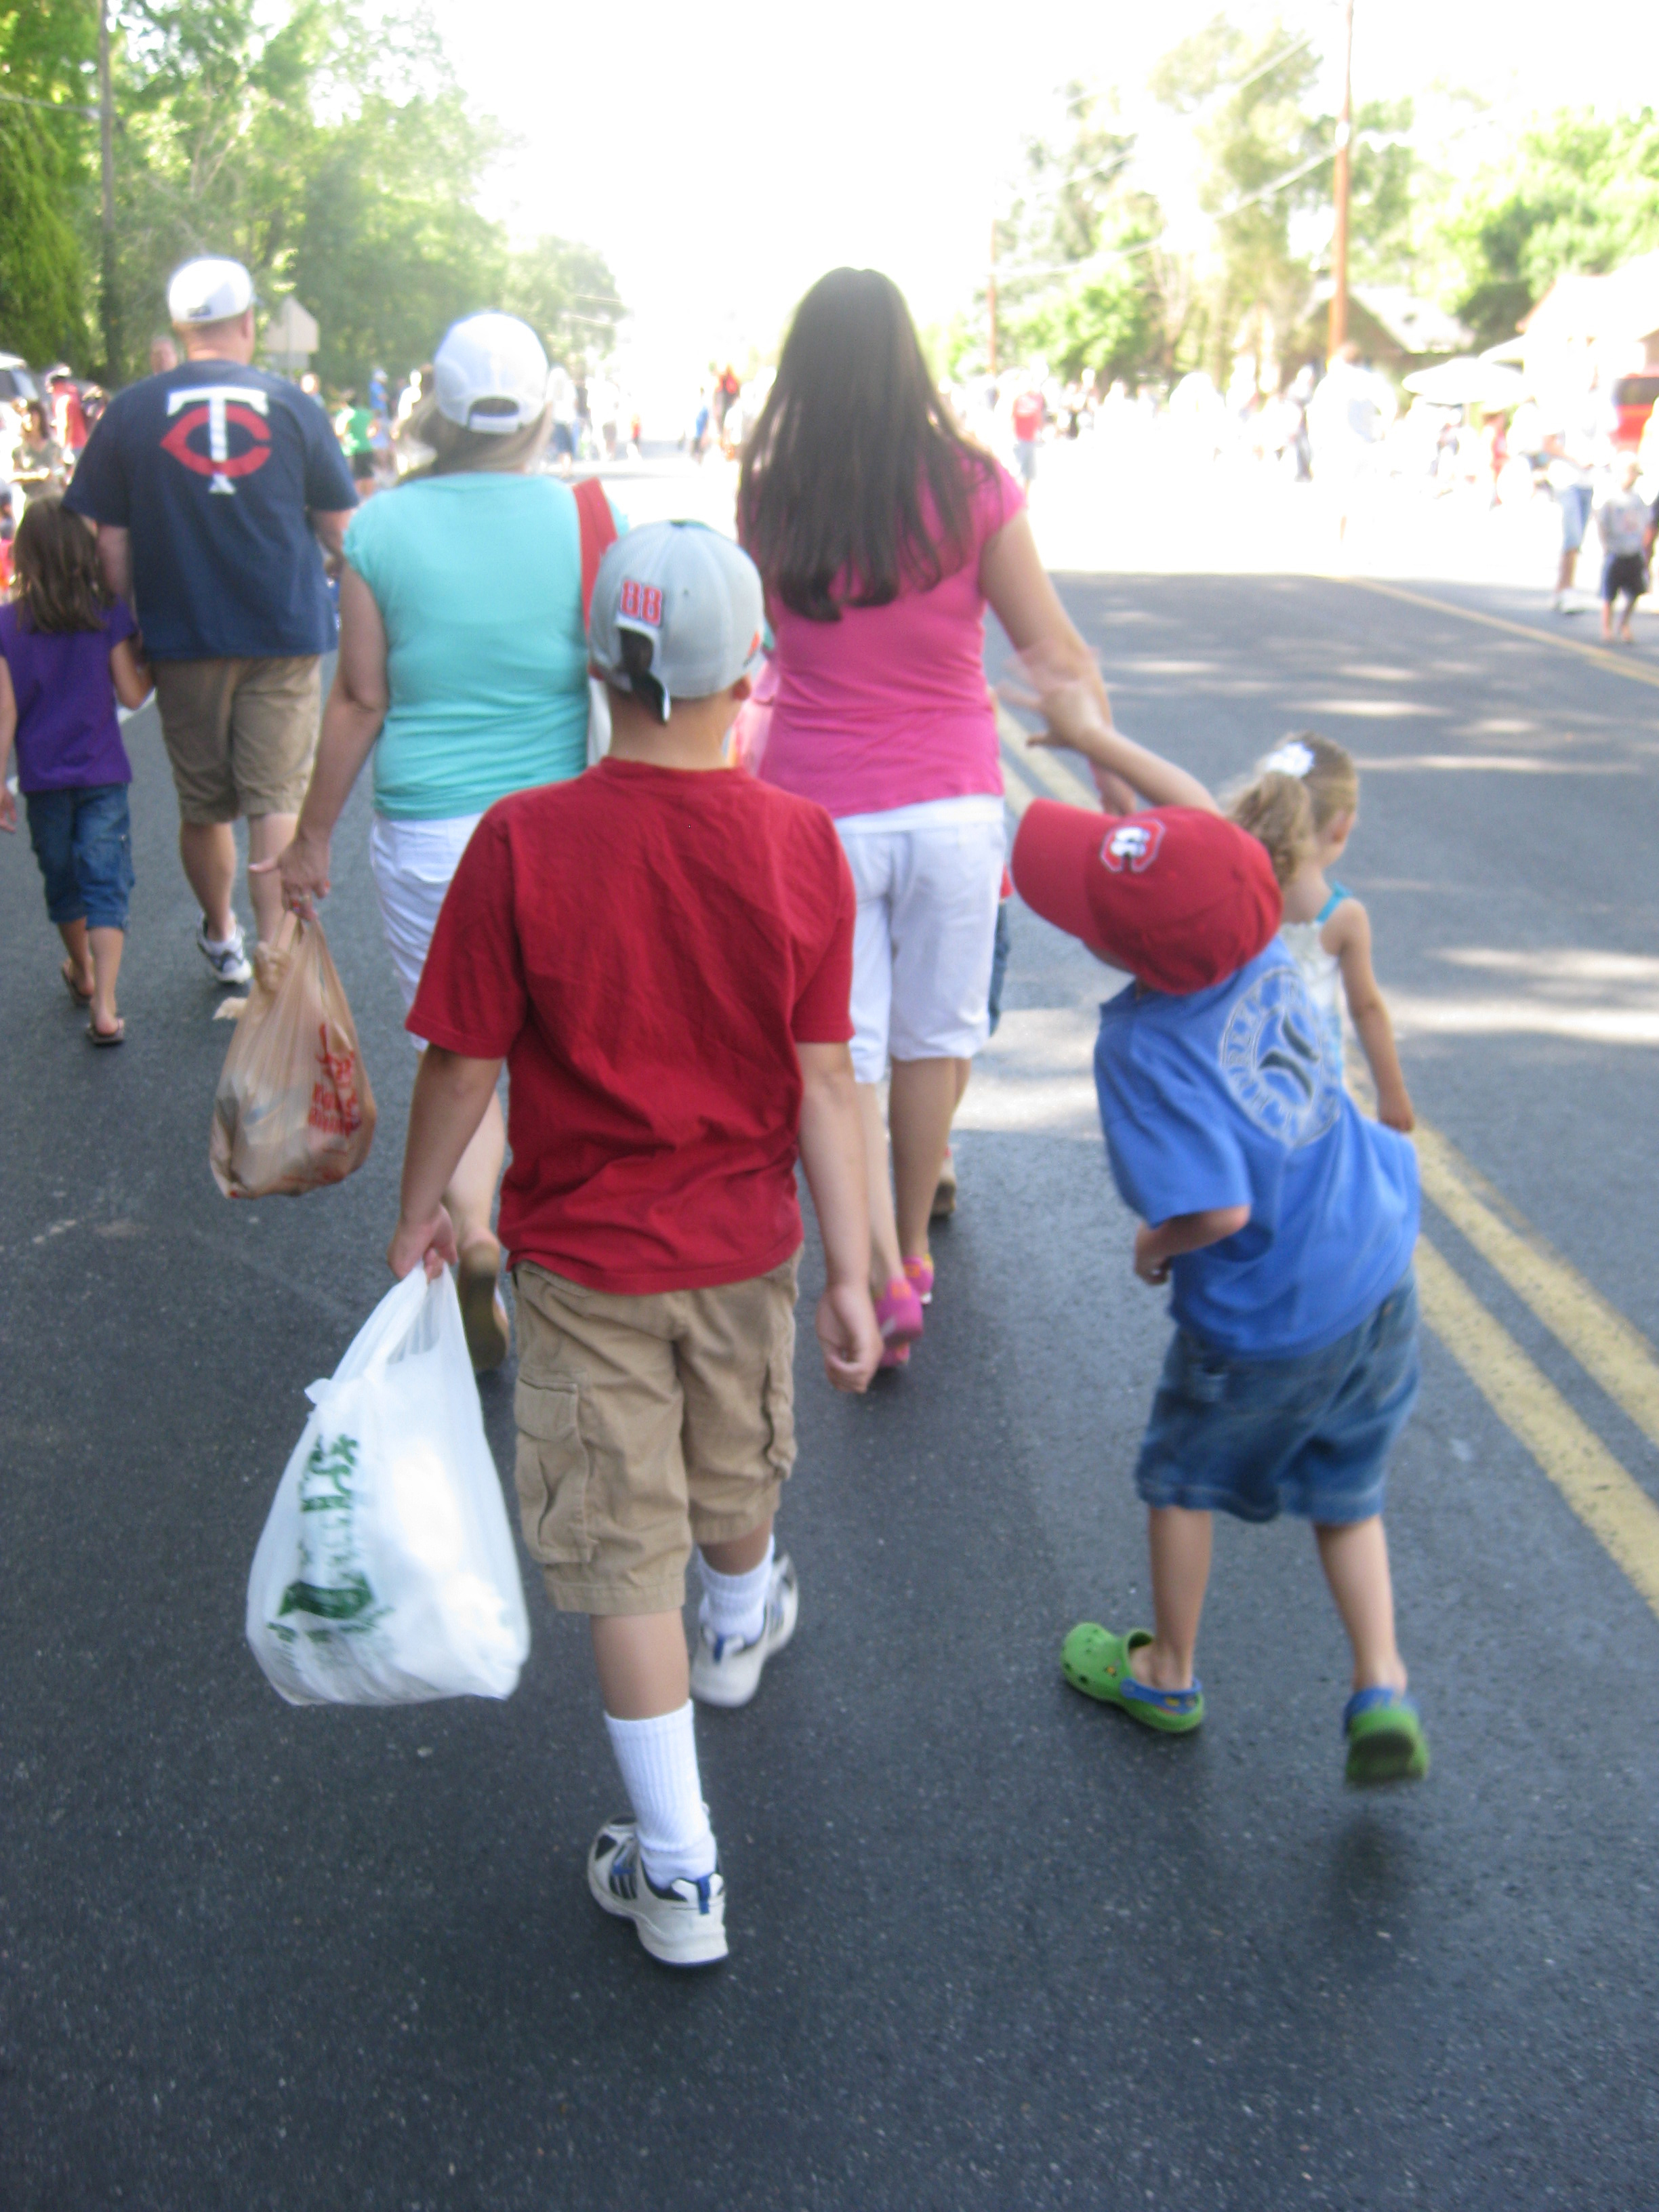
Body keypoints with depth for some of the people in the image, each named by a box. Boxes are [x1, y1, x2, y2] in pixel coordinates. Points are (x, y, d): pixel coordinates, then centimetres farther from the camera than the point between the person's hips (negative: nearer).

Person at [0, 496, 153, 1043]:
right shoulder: (108, 615, -9)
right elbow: (132, 693, -7)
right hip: (102, 773, -1)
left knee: (63, 880, 20)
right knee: (106, 883, -1)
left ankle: (82, 973, 41)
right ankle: (104, 1007, -12)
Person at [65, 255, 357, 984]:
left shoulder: (131, 411, -1)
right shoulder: (293, 405, -1)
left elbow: (109, 543, -2)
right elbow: (342, 532, 4)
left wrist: (131, 624, 10)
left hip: (184, 638, 1)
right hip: (285, 635, -1)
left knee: (203, 805, 15)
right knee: (278, 801, 0)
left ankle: (221, 936, 35)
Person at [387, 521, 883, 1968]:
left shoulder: (522, 843, -20)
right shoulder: (801, 846, -15)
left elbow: (464, 1061, -12)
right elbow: (825, 1084, -12)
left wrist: (421, 1210, 5)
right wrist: (851, 1272, -3)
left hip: (583, 1261, -2)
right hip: (743, 1248, 3)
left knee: (624, 1559, 8)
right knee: (735, 1478, 29)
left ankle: (680, 1876, 17)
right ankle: (744, 1627, 60)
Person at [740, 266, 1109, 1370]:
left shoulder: (769, 500, -6)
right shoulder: (972, 486, -9)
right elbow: (1058, 655, -5)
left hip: (817, 812, 0)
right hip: (951, 808, 1)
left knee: (842, 1057, 8)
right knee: (933, 1038, 17)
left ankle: (883, 1279, -3)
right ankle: (913, 1247, 33)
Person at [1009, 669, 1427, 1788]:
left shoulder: (1145, 1046, -29)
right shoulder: (1262, 941, -9)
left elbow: (1220, 1207, -33)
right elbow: (1214, 829, 10)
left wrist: (1158, 1244, -12)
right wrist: (1095, 736, 15)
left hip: (1264, 1330, -6)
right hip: (1381, 1286, 6)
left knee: (1185, 1480, 21)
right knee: (1345, 1489, 25)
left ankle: (1169, 1675, 40)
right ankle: (1384, 1695, 20)